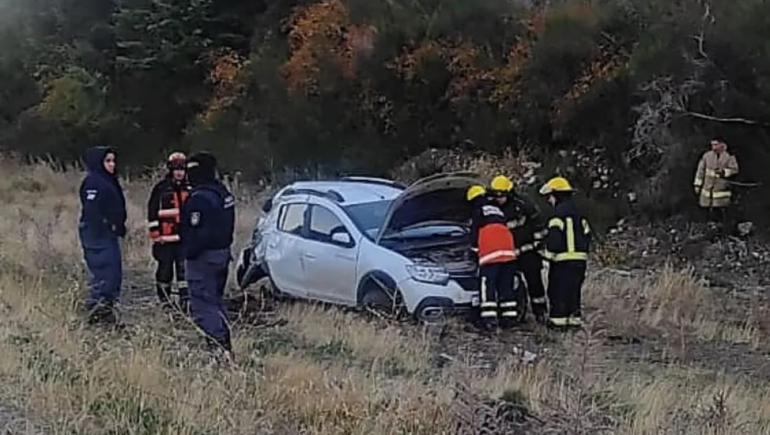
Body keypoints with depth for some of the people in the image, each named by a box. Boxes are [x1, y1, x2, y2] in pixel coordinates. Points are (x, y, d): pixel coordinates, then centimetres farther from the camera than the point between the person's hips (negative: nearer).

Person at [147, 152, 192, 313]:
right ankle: (164, 299, 18)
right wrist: (155, 234, -8)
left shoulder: (190, 188, 10)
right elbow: (152, 212, -4)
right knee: (165, 268, 5)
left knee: (184, 269, -2)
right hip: (165, 238, -3)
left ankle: (185, 299, 1)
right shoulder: (161, 188, -3)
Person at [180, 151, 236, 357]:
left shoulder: (199, 198, -20)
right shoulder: (223, 193, 12)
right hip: (223, 253, 10)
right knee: (215, 301, 20)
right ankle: (225, 344, 23)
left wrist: (190, 254, -14)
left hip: (204, 256, -10)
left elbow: (196, 232, -23)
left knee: (203, 305, -6)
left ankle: (218, 344, -14)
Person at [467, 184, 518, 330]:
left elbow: (474, 233, 5)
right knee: (506, 286, 10)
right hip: (508, 252, 6)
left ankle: (489, 317, -14)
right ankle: (508, 316, 8)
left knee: (488, 286, -5)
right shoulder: (497, 209, 28)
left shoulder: (477, 211, 8)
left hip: (490, 253, -6)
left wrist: (474, 248, 22)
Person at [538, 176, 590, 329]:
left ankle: (558, 319, -4)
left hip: (563, 260, -8)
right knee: (574, 291, 14)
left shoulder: (558, 213, -11)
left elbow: (554, 237, -18)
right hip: (580, 259, 8)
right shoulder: (579, 214, 17)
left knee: (558, 291, -3)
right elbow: (587, 235, 17)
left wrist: (549, 252, -6)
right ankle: (575, 317, 15)